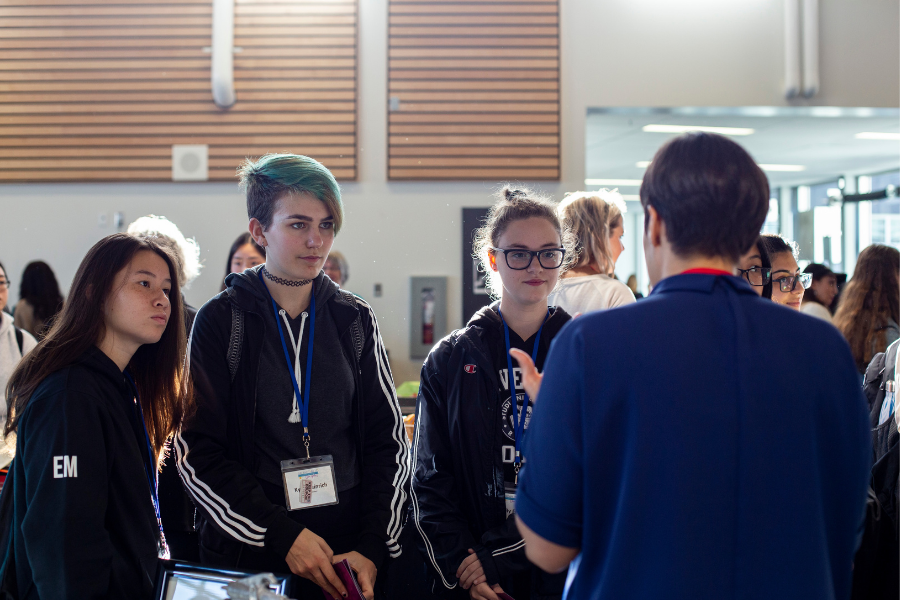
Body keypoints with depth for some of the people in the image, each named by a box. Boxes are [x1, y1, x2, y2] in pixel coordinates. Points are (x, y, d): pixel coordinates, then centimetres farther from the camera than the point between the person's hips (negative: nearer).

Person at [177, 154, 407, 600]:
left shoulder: (355, 320, 5)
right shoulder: (220, 321, -4)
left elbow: (388, 442, 4)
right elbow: (196, 452, -8)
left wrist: (373, 548, -7)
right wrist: (282, 537, -15)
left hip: (352, 555, 2)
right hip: (247, 555, -2)